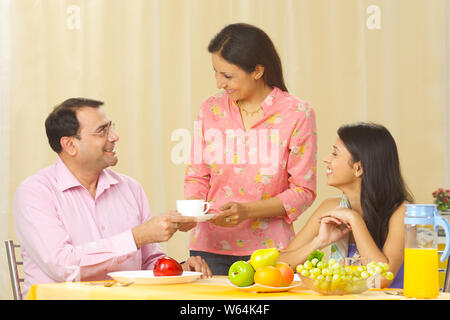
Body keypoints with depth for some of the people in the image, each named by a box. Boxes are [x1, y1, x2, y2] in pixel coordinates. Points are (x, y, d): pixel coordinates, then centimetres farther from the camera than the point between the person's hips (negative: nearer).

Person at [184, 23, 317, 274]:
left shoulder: (297, 114, -4)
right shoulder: (211, 109, 7)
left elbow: (304, 191, -5)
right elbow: (197, 176, 12)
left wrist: (247, 211, -18)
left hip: (267, 247, -3)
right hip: (210, 247, 3)